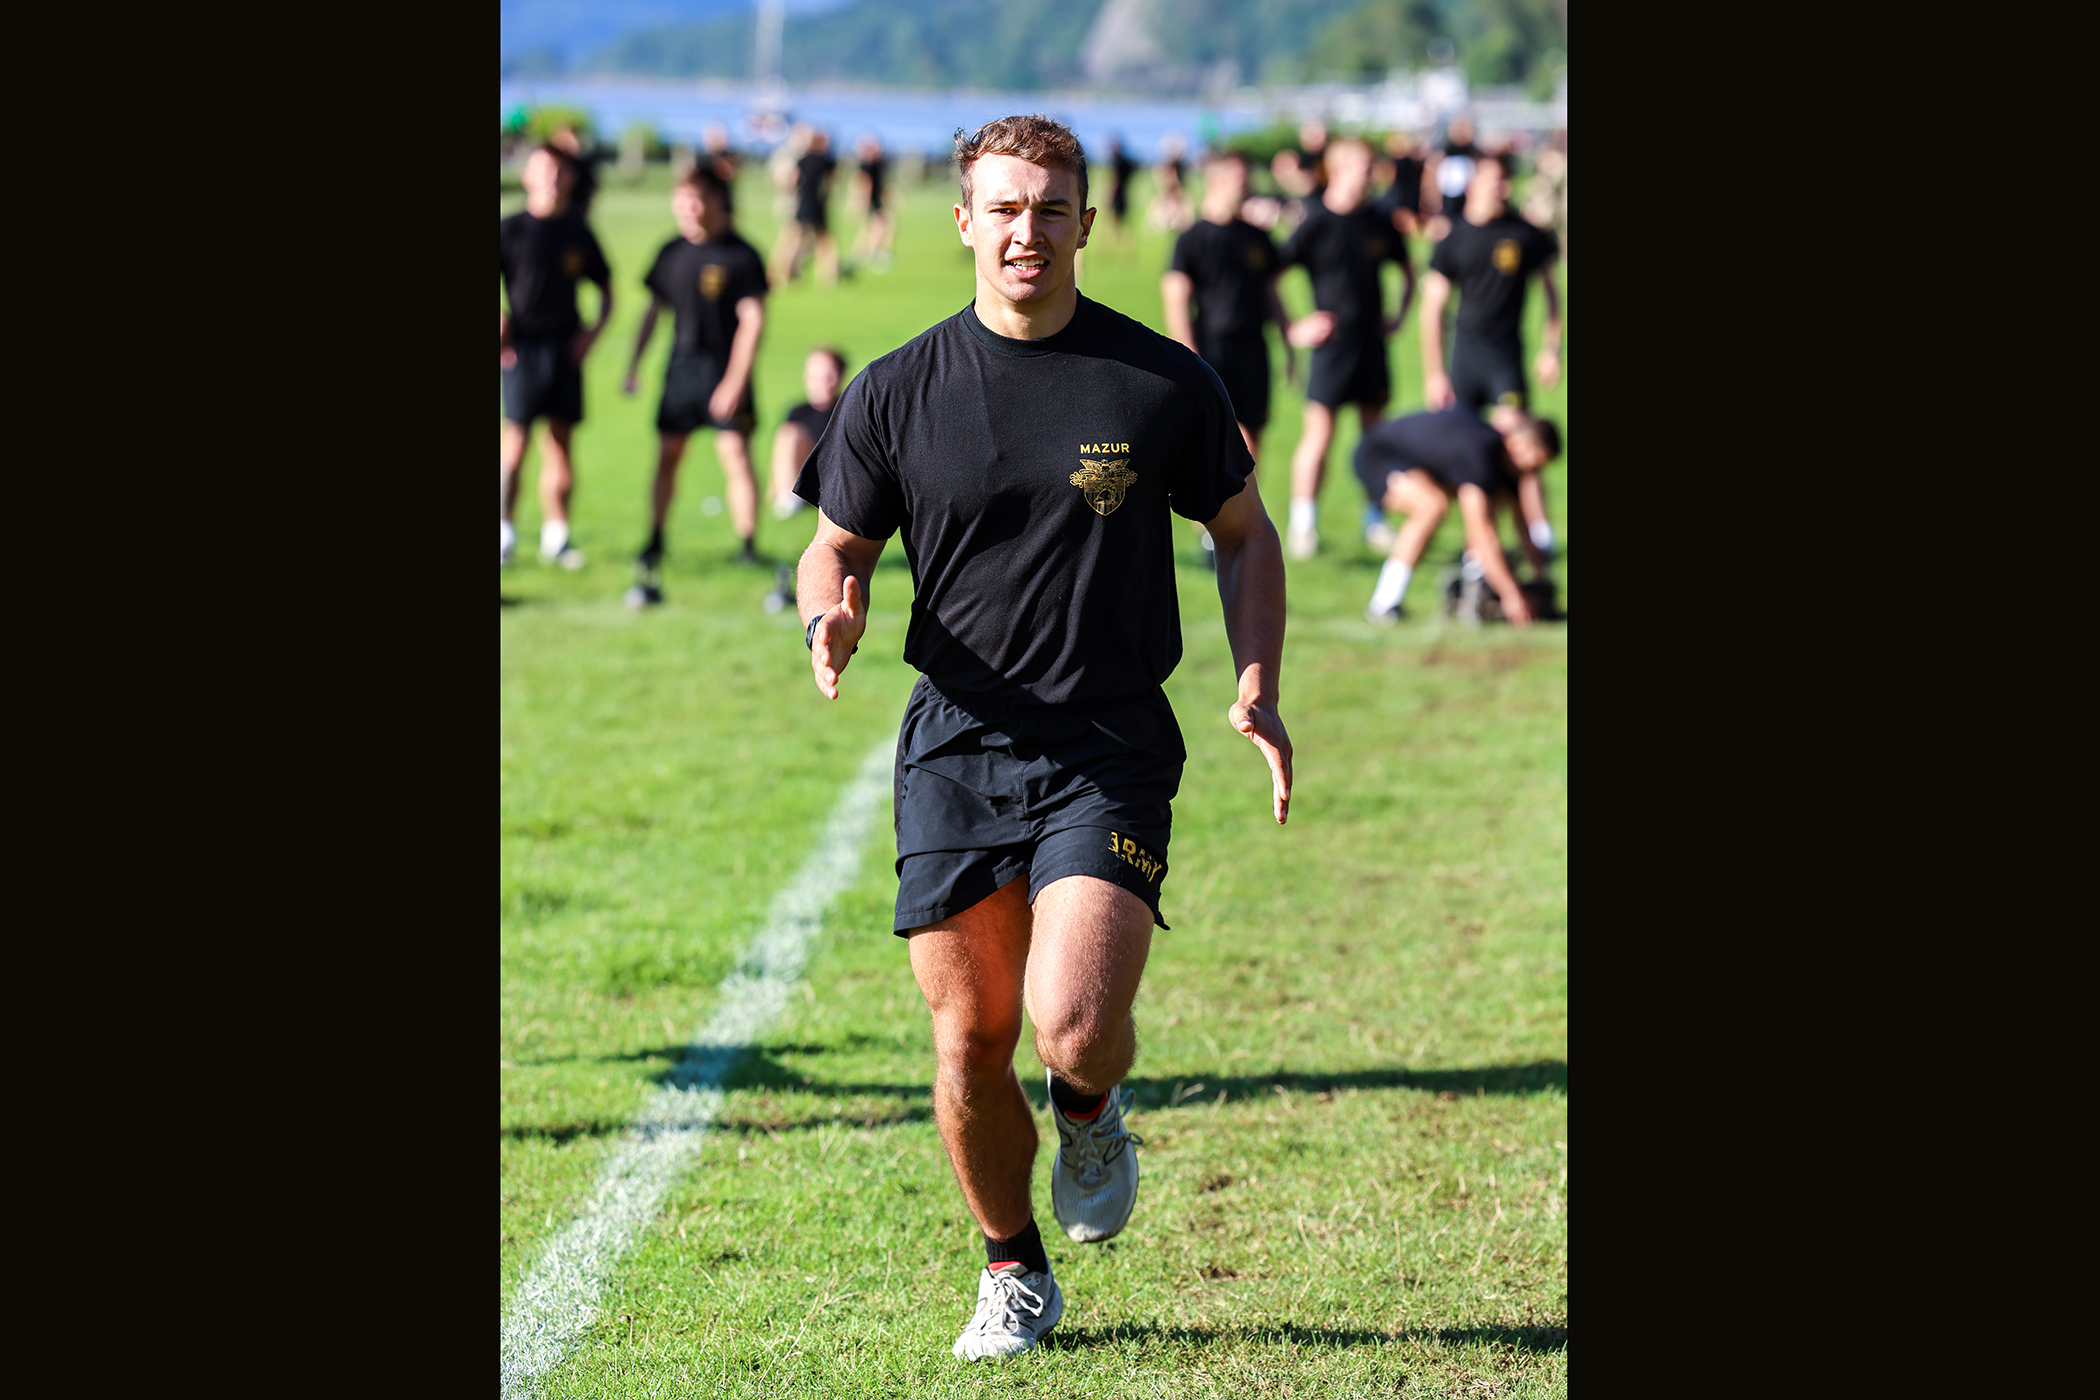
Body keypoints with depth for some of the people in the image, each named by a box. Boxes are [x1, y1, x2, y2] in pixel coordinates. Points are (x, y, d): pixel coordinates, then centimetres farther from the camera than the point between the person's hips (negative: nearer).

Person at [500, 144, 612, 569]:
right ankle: (505, 531, -1)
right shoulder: (511, 230, -2)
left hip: (566, 347, 4)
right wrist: (499, 328, -10)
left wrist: (594, 331, 5)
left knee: (560, 444, 5)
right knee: (515, 442, -9)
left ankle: (556, 534, 10)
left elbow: (605, 289, 19)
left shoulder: (578, 232, 9)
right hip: (523, 346, -4)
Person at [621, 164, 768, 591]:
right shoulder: (672, 253, 7)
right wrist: (634, 365, 13)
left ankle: (748, 544, -2)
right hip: (681, 365, 5)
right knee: (667, 454, 5)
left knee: (735, 452, -8)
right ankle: (654, 543, 16)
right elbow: (654, 310, 18)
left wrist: (736, 380, -17)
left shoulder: (740, 255, -9)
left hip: (725, 369, -5)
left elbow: (753, 320, -12)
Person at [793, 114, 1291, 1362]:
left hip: (1113, 753, -2)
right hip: (957, 746, 2)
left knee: (1074, 1025, -19)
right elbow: (839, 546, 11)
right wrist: (835, 616, -13)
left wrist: (1258, 684, -1)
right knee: (969, 1046, 1)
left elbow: (1245, 532, 12)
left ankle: (1093, 1109, 18)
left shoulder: (1165, 383, 0)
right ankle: (1015, 1274, 25)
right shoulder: (897, 394, 1)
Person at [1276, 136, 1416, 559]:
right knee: (1319, 433, -9)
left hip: (1371, 341, 5)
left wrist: (1399, 316, 14)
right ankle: (1303, 523, -2)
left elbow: (1407, 270, 23)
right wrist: (1292, 329, -9)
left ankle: (1374, 518, 23)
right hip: (1331, 343, -5)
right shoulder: (1314, 223, -9)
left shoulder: (1377, 224, 6)